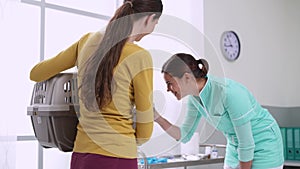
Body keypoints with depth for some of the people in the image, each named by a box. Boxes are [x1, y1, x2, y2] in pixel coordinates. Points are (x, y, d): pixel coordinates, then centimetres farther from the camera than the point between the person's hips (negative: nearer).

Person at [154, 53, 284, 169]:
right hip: (236, 147, 7)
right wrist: (157, 117, -11)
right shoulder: (195, 98, -6)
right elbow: (184, 136, 3)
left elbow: (247, 143, -23)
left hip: (263, 149, -7)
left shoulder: (229, 92, -30)